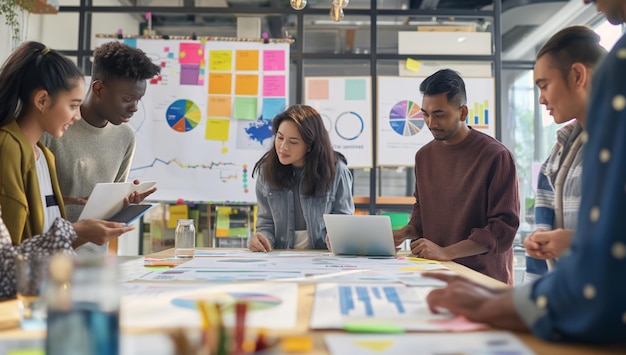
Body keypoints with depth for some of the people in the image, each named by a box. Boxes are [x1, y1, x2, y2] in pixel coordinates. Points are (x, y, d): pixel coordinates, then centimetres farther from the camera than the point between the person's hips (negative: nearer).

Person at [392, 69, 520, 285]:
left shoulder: (496, 156, -8)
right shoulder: (424, 156, 9)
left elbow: (504, 226, -12)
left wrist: (446, 252, -18)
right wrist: (404, 233, 0)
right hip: (435, 274, 5)